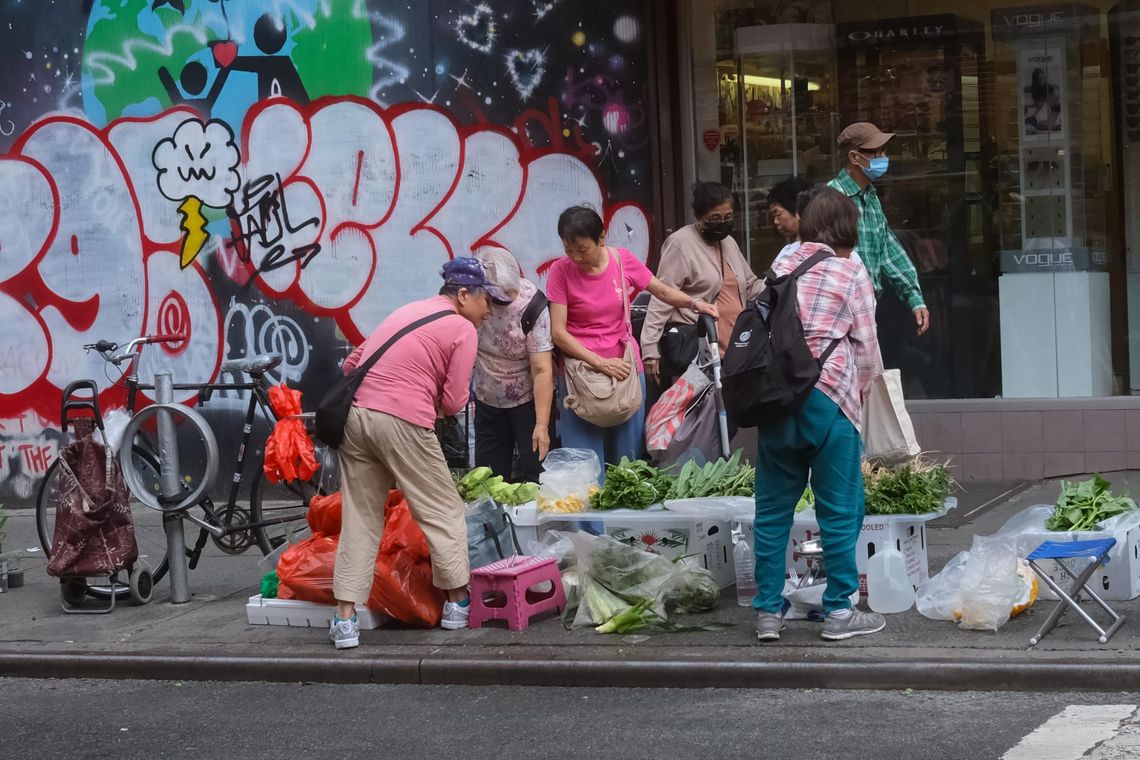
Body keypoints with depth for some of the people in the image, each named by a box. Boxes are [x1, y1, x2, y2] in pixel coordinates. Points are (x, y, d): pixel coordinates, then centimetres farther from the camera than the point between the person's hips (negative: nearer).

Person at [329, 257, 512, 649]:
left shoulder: (406, 311, 22)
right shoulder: (462, 329, 1)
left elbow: (352, 363, 21)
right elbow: (454, 402, -2)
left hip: (354, 416, 7)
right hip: (403, 424, -7)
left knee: (360, 519, 10)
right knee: (444, 512, 10)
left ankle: (345, 618, 5)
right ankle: (457, 603, 16)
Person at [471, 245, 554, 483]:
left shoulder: (532, 307, -24)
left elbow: (542, 371, -25)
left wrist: (542, 425, -30)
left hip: (529, 399, -4)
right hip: (488, 399, 4)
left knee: (533, 471, -4)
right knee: (488, 474, 10)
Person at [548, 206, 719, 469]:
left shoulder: (623, 260, -1)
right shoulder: (561, 272, -8)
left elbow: (662, 291, 12)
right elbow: (558, 333, -10)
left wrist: (694, 303, -7)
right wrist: (600, 363, -18)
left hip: (625, 366, 3)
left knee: (628, 456, 7)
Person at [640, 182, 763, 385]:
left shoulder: (728, 242, 19)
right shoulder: (680, 244, -6)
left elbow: (750, 285, 29)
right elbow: (662, 298, -10)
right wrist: (651, 349, -16)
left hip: (735, 349, 8)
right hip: (697, 352, -8)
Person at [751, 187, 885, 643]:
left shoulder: (781, 270, 12)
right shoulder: (852, 273, 0)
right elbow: (866, 346, 2)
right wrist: (859, 392, 18)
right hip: (829, 398, -4)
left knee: (773, 509, 9)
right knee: (839, 510, 4)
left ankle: (768, 612, 11)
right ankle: (839, 612, 7)